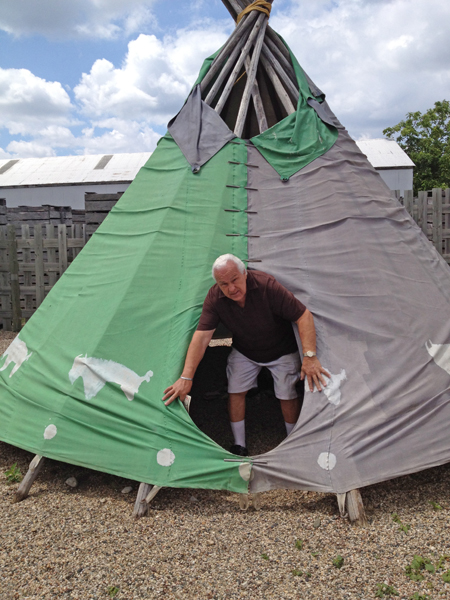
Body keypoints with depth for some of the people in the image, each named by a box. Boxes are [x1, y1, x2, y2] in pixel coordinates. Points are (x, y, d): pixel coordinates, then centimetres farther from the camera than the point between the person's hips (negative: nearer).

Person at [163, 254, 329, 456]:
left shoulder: (267, 285, -34)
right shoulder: (215, 297, -22)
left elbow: (304, 316, -32)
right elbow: (202, 336, -25)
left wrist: (310, 356, -40)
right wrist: (186, 377, -32)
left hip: (281, 350, -3)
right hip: (244, 352, 3)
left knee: (287, 395, -2)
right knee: (235, 391, -1)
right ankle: (239, 446, 18)